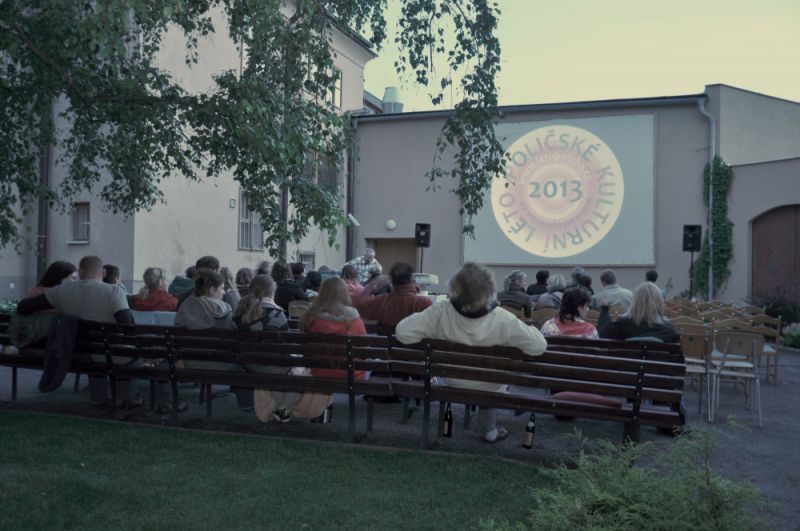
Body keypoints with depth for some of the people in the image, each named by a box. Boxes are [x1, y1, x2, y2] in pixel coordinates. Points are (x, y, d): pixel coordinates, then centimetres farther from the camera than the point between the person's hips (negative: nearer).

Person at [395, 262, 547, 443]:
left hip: (452, 385, 2)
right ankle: (490, 430, 50)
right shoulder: (503, 320, -33)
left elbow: (402, 333, -28)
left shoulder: (440, 312, -31)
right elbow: (539, 347, -28)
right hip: (489, 389, -2)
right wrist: (530, 329, -6)